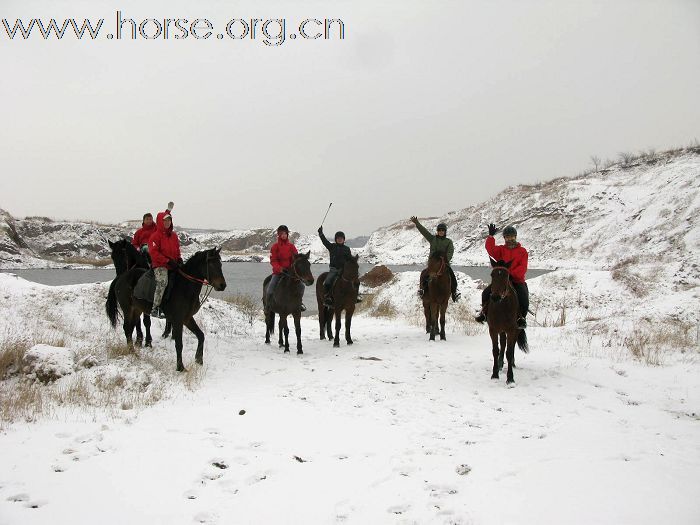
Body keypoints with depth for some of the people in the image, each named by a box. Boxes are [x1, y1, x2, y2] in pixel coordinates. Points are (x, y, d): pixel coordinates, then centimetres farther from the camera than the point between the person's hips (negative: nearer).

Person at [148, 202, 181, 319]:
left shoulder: (174, 235, 16)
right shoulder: (156, 236, -5)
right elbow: (153, 253, -12)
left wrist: (179, 259, 4)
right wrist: (167, 261, -18)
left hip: (173, 264, 7)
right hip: (159, 265, -7)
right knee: (162, 281, -30)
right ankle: (155, 308, -30)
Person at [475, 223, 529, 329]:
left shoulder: (522, 251, 5)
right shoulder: (501, 249, 9)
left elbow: (523, 268, -6)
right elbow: (491, 250, -13)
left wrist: (511, 274, -21)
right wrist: (491, 237, -25)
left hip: (517, 280, -2)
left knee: (524, 298, -25)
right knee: (486, 293, -16)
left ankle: (521, 317, 2)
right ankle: (484, 311, 9)